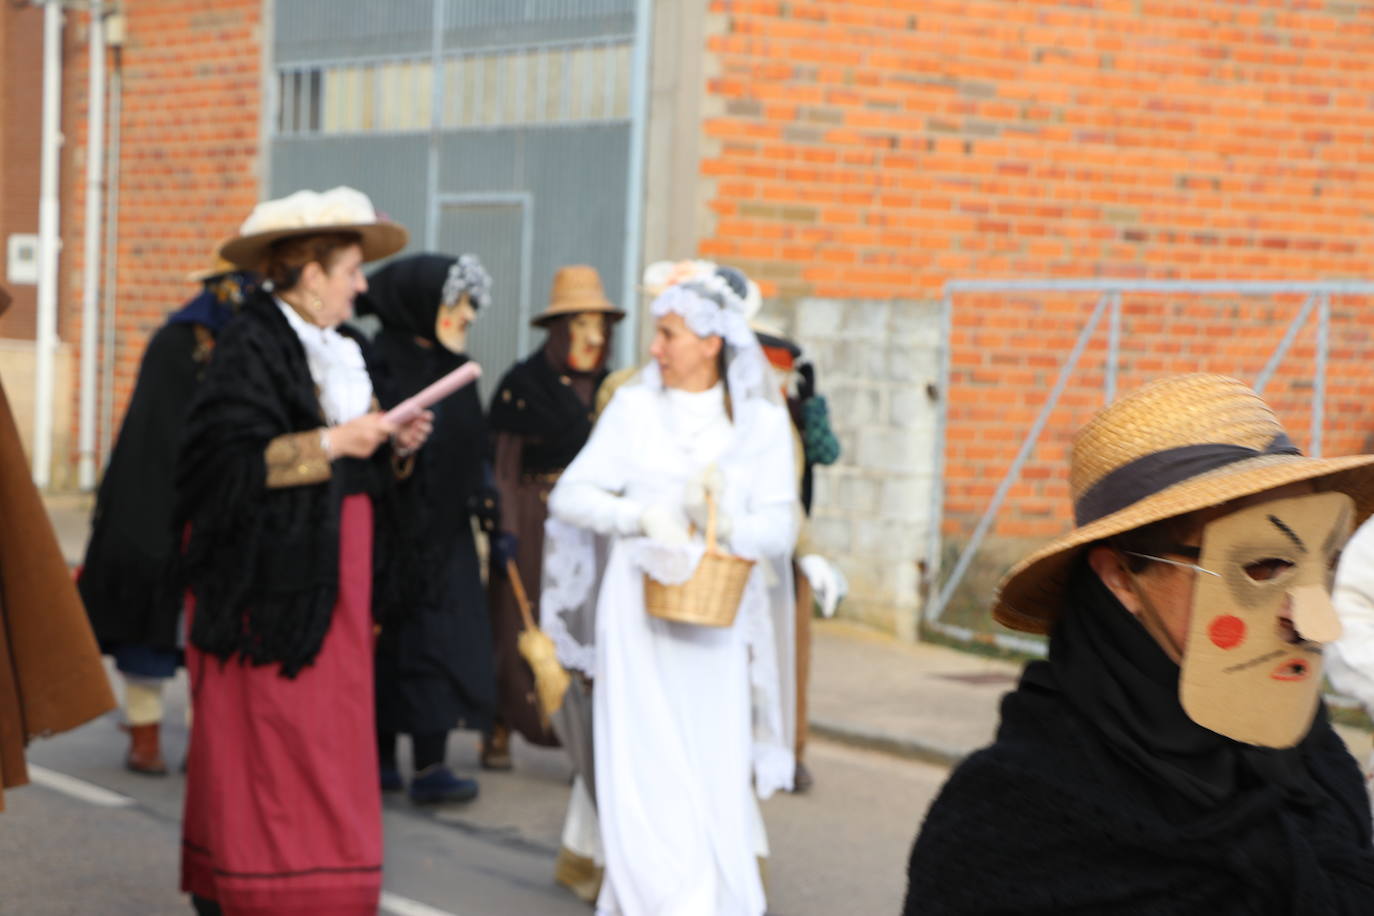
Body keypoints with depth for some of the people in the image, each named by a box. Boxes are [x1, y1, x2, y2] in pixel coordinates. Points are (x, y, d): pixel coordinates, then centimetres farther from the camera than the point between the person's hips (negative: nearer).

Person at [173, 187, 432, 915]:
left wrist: (392, 443, 2)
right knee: (266, 738, -5)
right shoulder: (250, 347, -12)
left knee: (328, 736, 7)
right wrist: (334, 442, -22)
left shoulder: (339, 346, 14)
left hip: (335, 568, 8)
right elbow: (233, 460, -20)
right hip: (272, 571, -8)